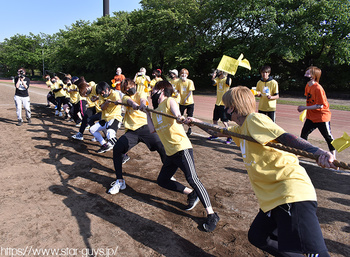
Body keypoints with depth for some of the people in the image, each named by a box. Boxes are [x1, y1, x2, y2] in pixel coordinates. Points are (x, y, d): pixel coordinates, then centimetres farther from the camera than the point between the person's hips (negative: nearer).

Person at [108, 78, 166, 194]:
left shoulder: (141, 93, 10)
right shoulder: (125, 97, 16)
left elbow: (142, 99, -16)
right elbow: (129, 101, -11)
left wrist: (142, 104, -43)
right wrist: (134, 104, -37)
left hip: (145, 127, -2)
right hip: (131, 130, 3)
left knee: (162, 147, -19)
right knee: (116, 149, -15)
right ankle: (120, 181, -2)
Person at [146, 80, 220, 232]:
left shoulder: (169, 101, 0)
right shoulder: (155, 110, 21)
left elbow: (176, 113, -21)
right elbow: (152, 129, 9)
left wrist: (179, 118, -45)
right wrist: (146, 112, 18)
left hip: (182, 147, -9)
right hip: (170, 153, 9)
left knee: (192, 178, -17)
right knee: (162, 181, 10)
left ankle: (211, 215, -9)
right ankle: (191, 194, 18)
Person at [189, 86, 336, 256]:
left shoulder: (254, 119, -10)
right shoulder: (241, 128, 18)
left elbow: (285, 137, -25)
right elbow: (217, 132, 33)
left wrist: (319, 153, -38)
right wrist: (197, 122, 37)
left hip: (291, 191, -10)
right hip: (273, 196, 10)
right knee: (257, 237, 15)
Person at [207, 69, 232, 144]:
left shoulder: (227, 79, -7)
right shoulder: (217, 79, 7)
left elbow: (228, 83, -29)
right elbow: (213, 83, -12)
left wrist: (227, 75, -31)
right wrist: (213, 77, -28)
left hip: (224, 104, -6)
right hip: (217, 103, 6)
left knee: (225, 121, -6)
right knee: (214, 120, 16)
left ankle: (229, 137, 6)